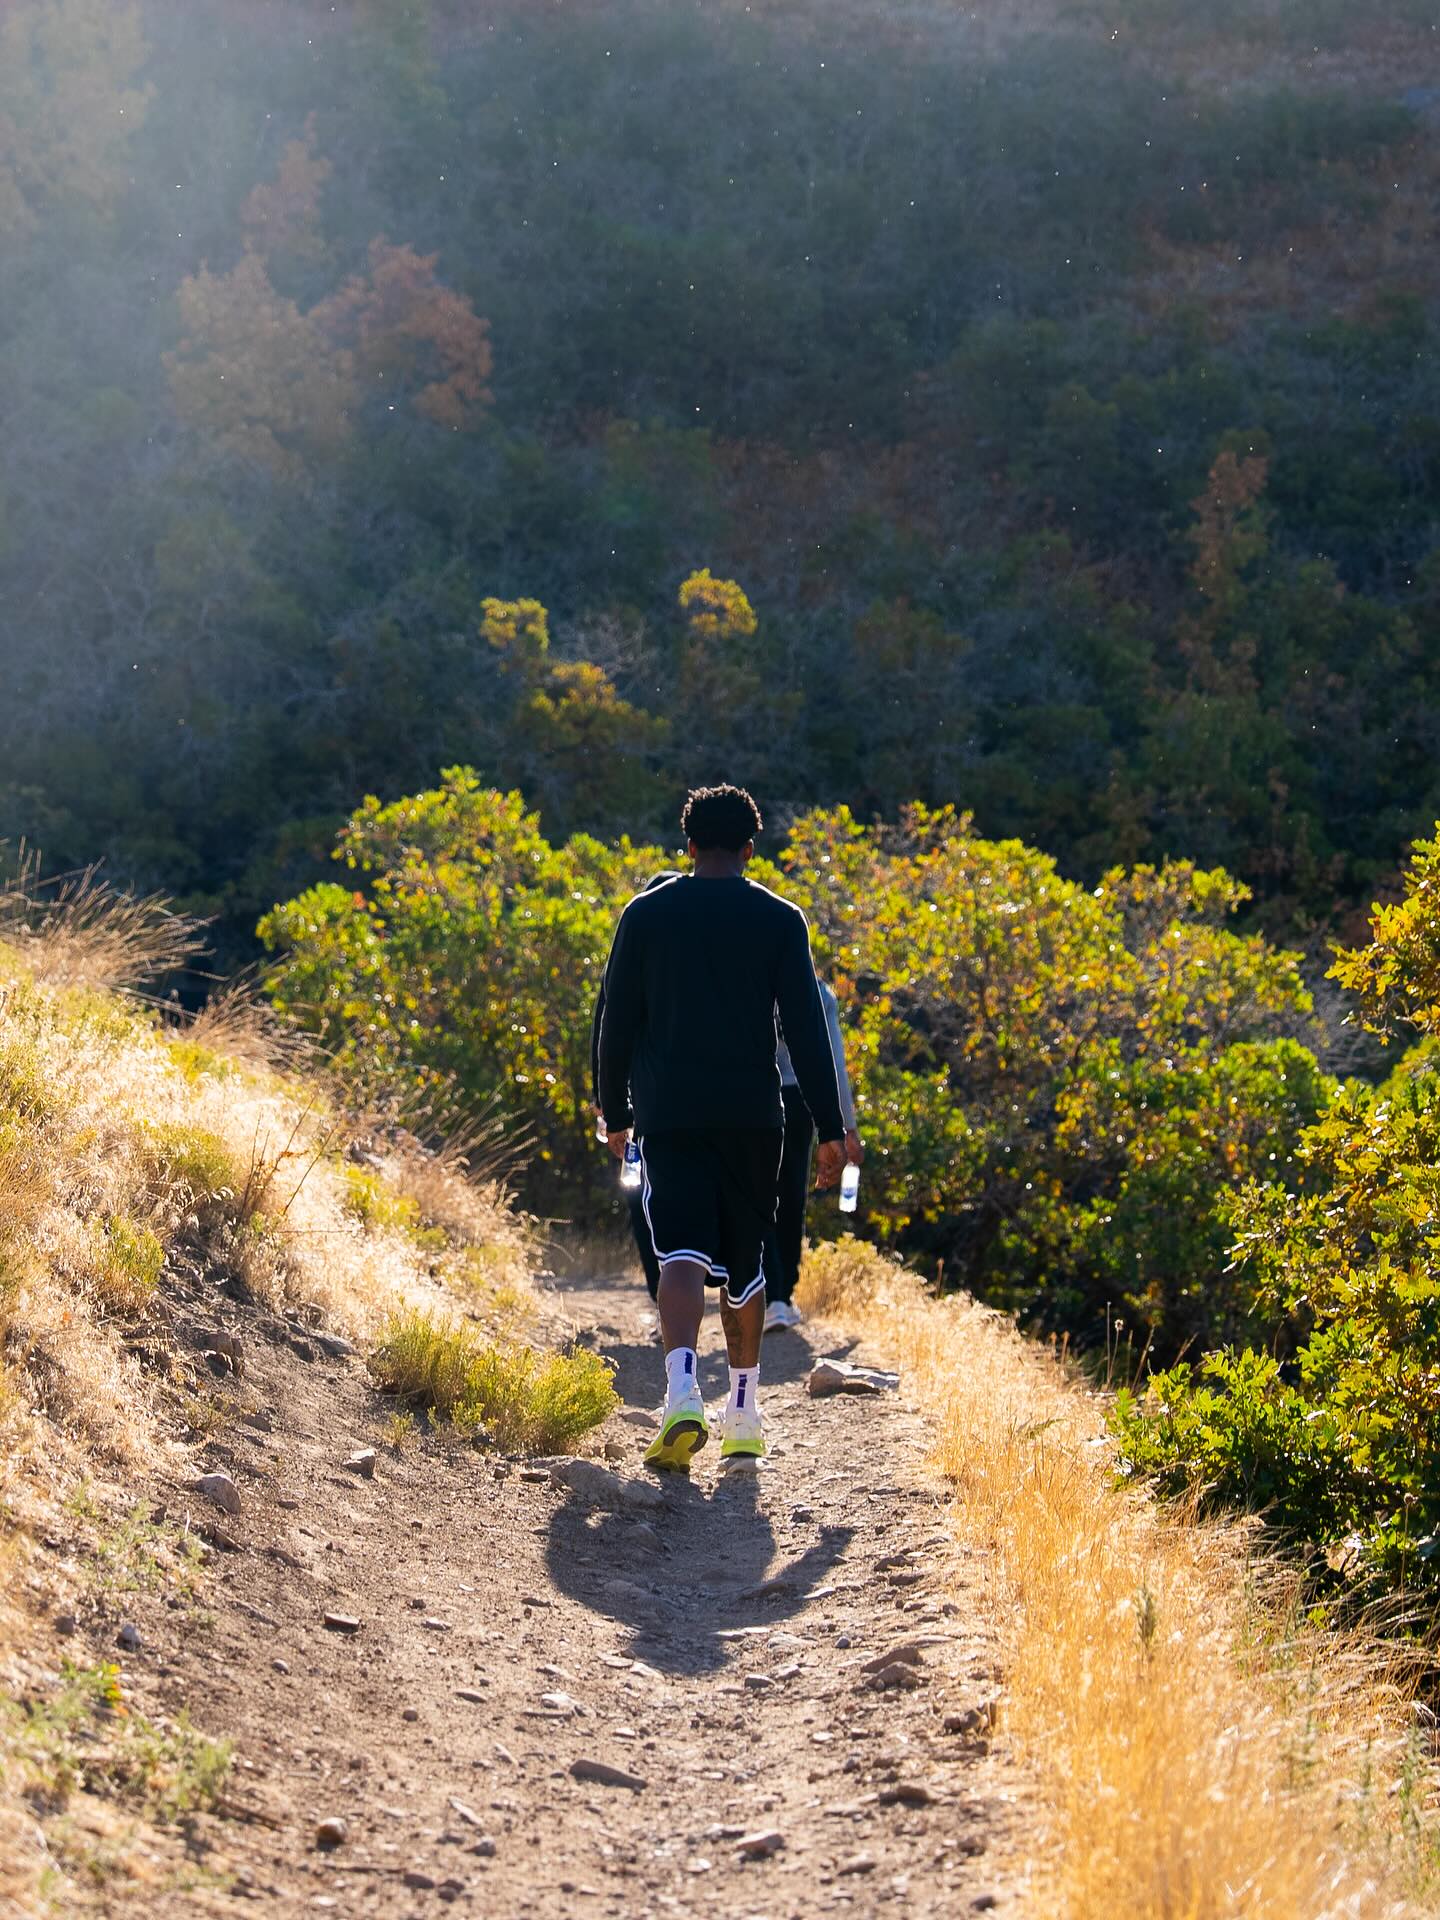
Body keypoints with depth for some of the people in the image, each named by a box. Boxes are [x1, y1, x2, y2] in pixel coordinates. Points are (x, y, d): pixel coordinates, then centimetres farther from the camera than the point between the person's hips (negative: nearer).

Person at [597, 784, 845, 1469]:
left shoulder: (646, 914, 4)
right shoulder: (780, 920, 2)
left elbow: (616, 1021, 5)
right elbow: (807, 1029, -2)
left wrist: (615, 1112, 15)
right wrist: (830, 1129, 0)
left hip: (668, 1112, 0)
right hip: (752, 1116, 0)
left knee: (682, 1256, -8)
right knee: (744, 1263, 14)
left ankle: (682, 1394, -32)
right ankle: (744, 1417, 21)